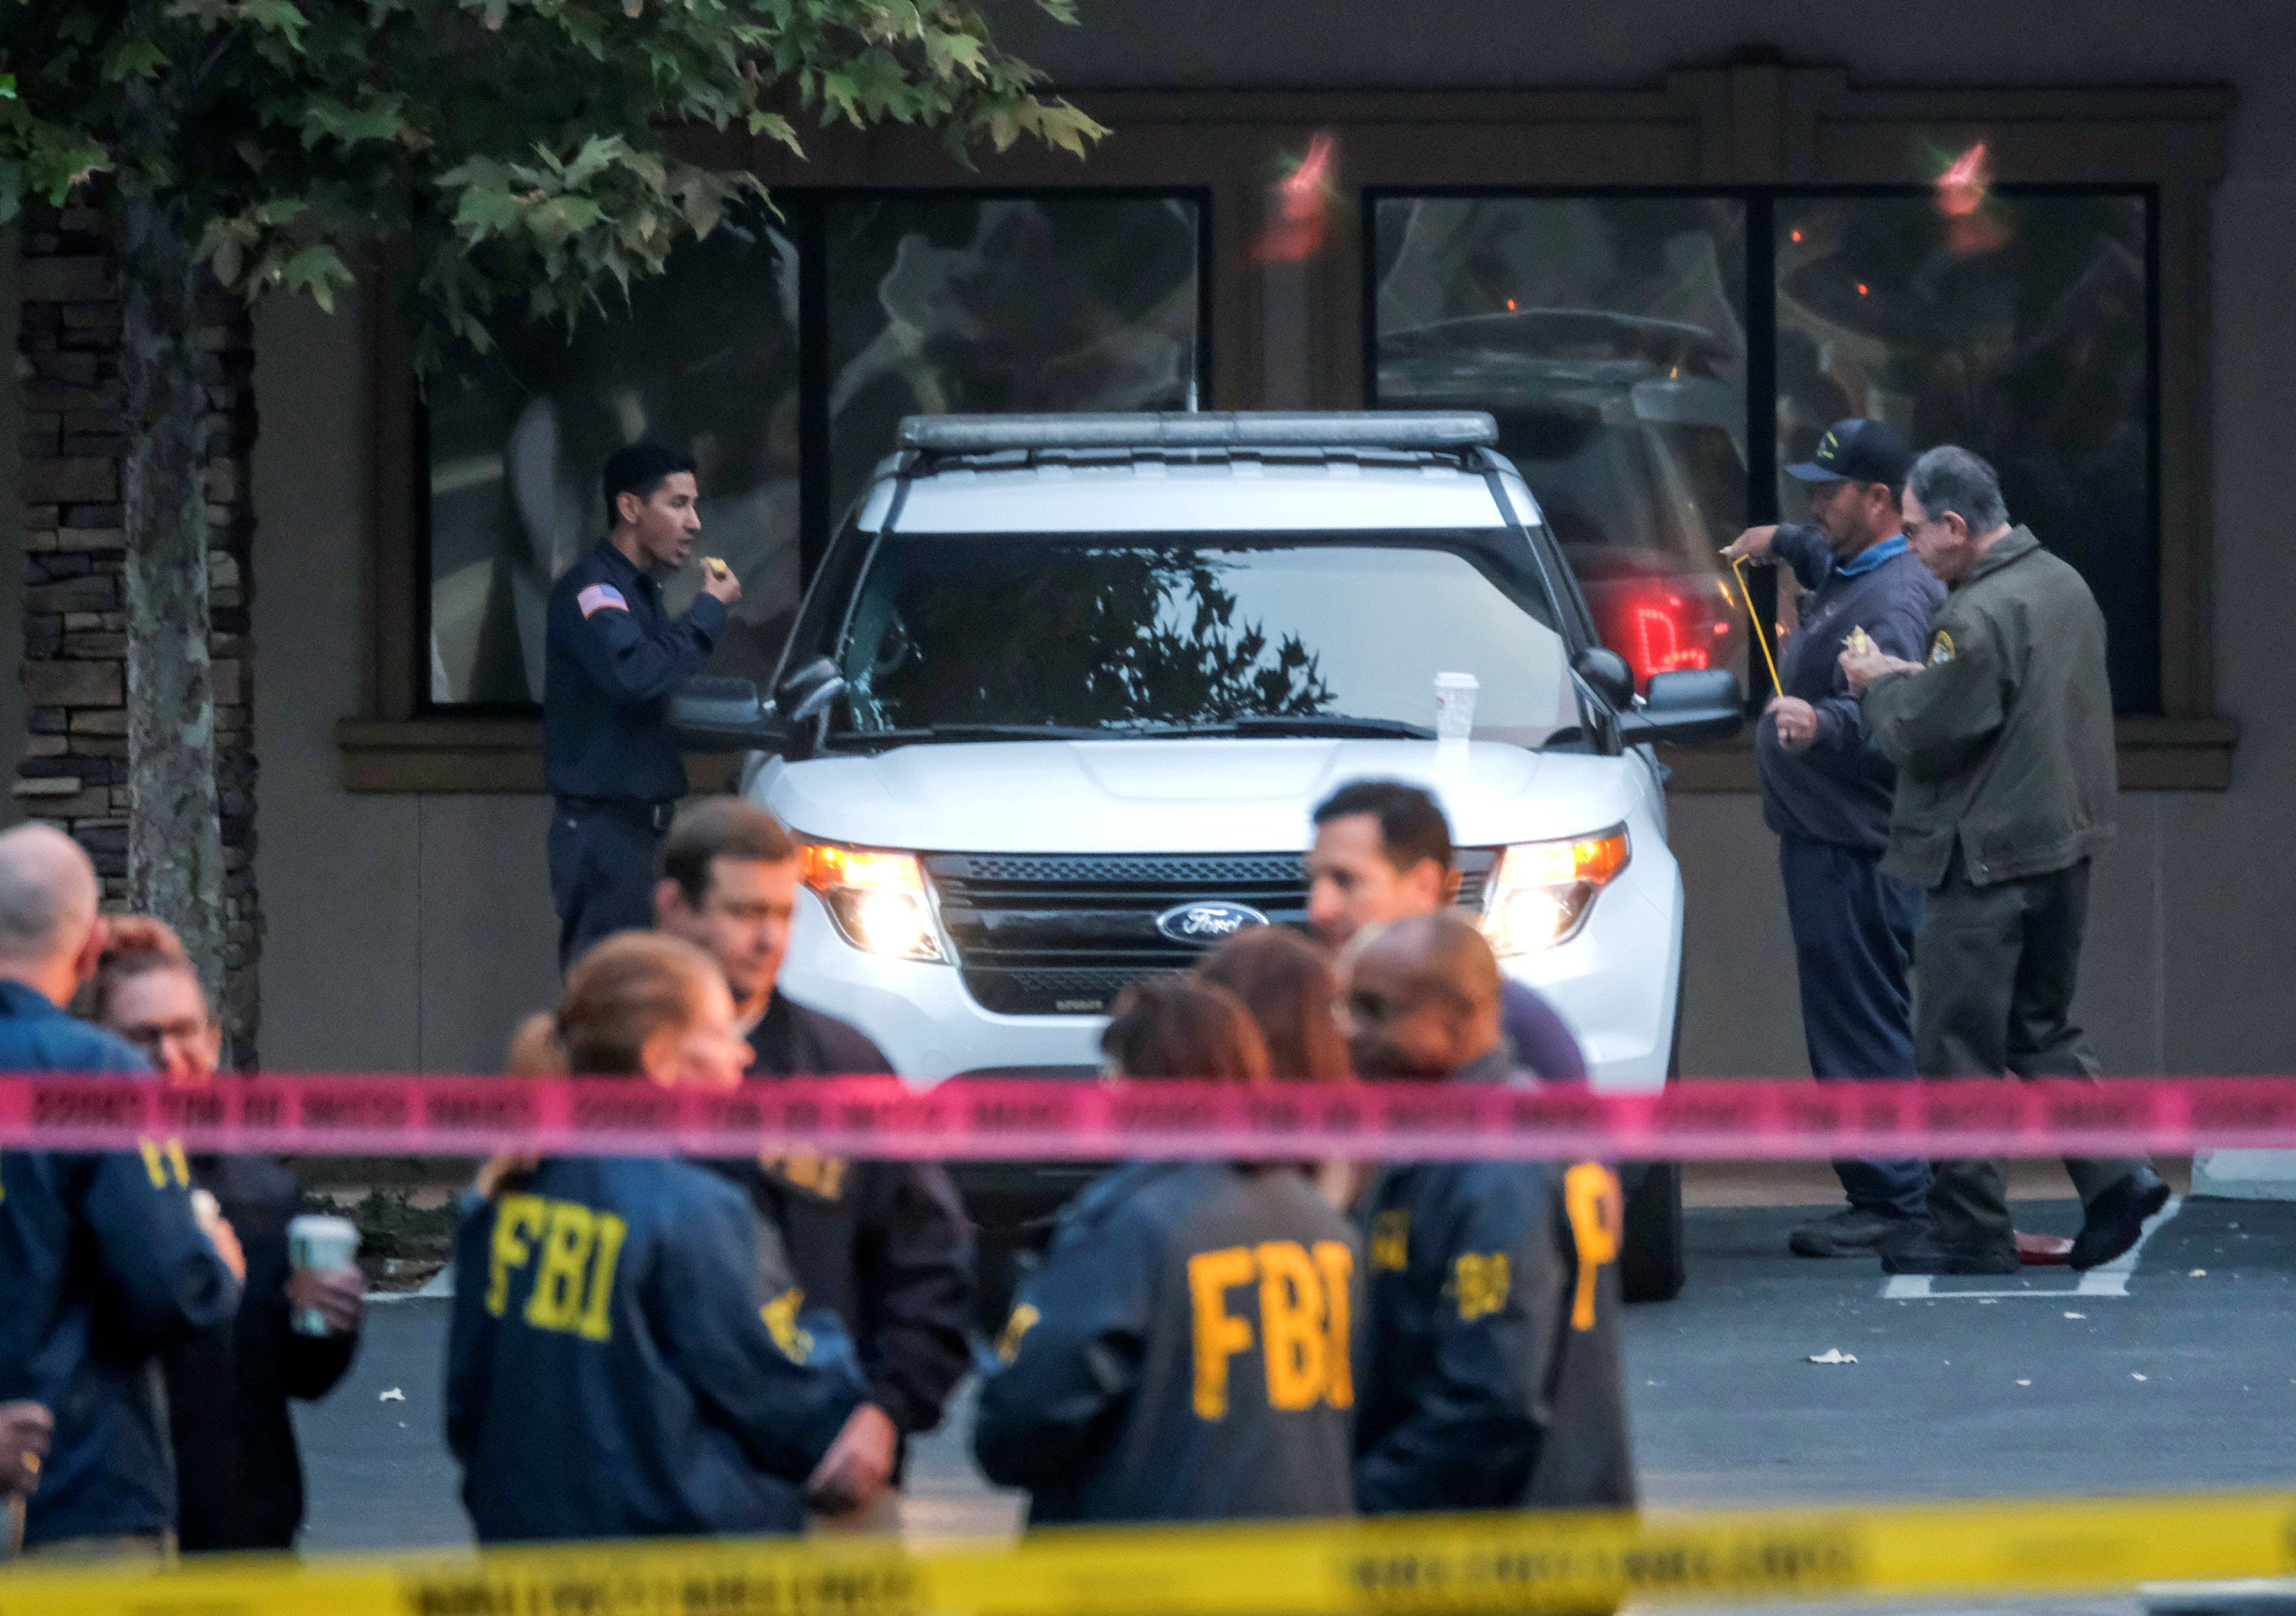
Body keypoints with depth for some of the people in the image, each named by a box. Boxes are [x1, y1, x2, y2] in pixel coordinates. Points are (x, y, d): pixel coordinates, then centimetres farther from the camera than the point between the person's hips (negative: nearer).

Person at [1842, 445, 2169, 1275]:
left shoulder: (1979, 616, -20)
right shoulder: (2064, 585, 10)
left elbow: (1925, 734, -19)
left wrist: (1882, 685, 1)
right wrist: (1915, 677, 12)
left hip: (1986, 858, -9)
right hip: (2064, 842, 9)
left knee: (1957, 1049, 0)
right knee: (2041, 1026, 19)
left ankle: (1971, 1229, 3)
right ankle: (2115, 1175, 6)